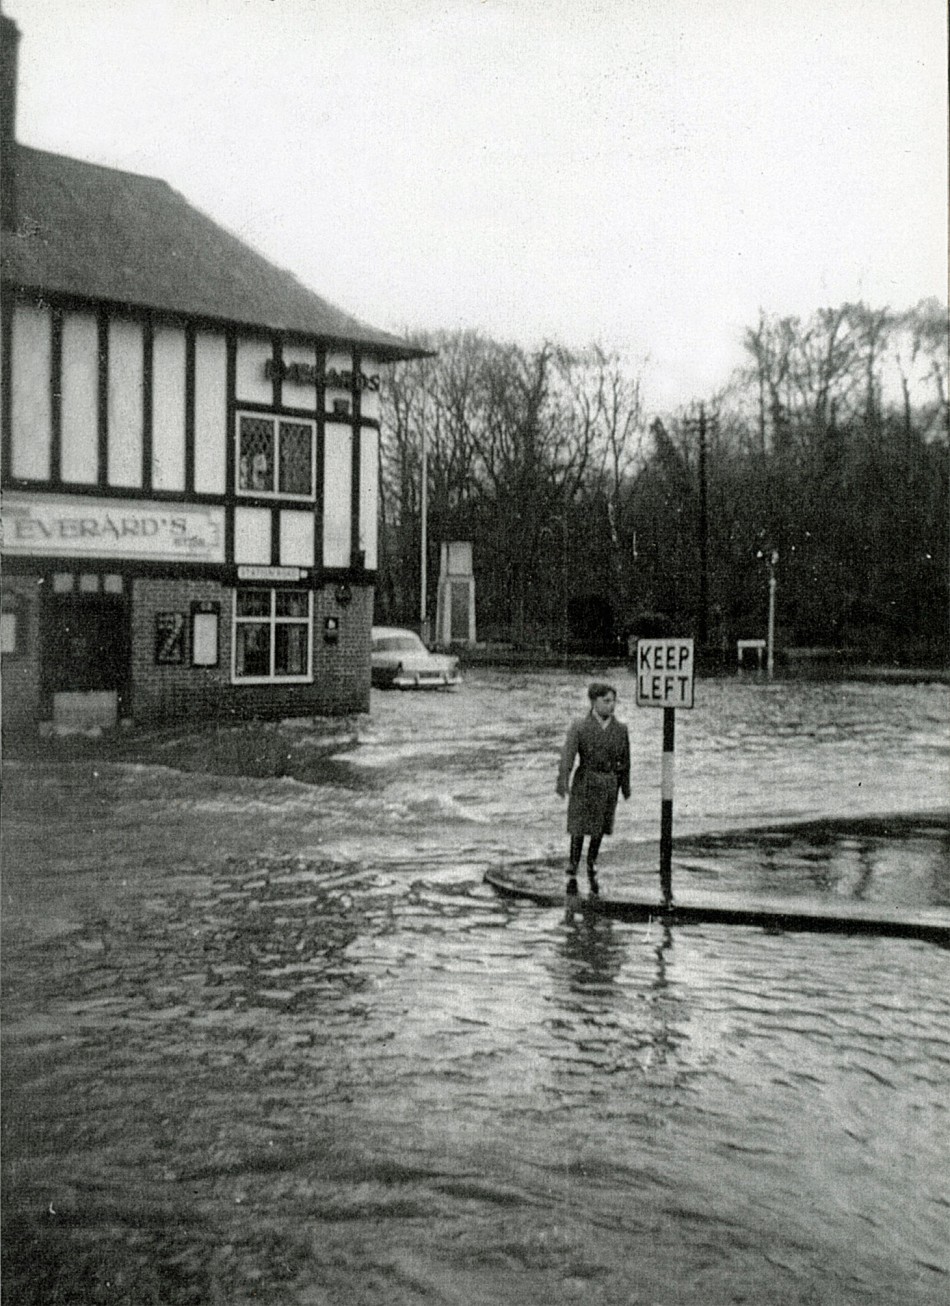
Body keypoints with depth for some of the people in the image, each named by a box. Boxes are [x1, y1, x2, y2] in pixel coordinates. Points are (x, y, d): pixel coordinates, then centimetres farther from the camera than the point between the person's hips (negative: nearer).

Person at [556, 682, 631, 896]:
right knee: (579, 828, -2)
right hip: (585, 781, -3)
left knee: (599, 829, 10)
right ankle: (572, 874, 9)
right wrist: (562, 781, -32)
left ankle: (592, 865, 34)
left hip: (609, 784, 3)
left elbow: (625, 760, 10)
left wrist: (626, 788, 13)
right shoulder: (579, 727, -7)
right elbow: (568, 755, -18)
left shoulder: (620, 729, 3)